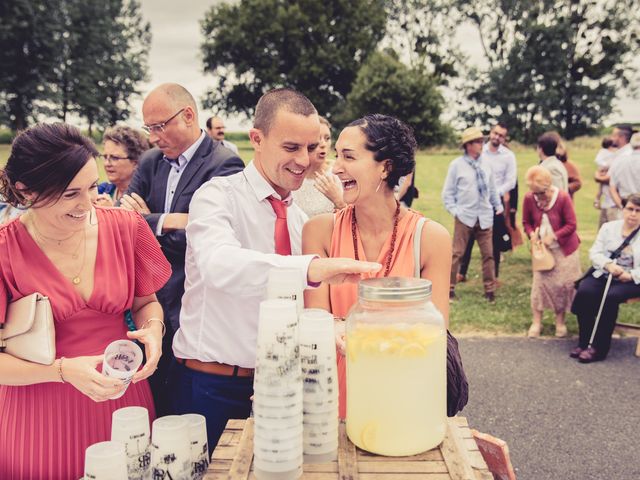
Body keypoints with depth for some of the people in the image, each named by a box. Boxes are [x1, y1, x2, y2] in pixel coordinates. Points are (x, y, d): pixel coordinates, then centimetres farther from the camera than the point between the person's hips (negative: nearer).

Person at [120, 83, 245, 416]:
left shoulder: (224, 165, -11)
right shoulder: (150, 162, 10)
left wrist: (145, 221, -11)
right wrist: (166, 221, -14)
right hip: (151, 305, 6)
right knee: (153, 402, 15)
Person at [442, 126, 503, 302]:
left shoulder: (485, 165, 6)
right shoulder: (457, 165, -3)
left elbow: (492, 189, 16)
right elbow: (448, 192, 1)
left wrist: (498, 206, 14)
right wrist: (454, 210, -7)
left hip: (485, 217, 3)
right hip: (464, 217, -3)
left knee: (488, 254, 6)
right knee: (457, 253, 1)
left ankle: (490, 290, 17)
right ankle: (449, 289, 12)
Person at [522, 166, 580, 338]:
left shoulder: (563, 197, -19)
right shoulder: (529, 198, -12)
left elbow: (571, 225, -14)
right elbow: (526, 222, 3)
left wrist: (553, 236, -23)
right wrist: (531, 234, -16)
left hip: (564, 249, -2)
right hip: (542, 249, 2)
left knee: (562, 284, 4)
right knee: (539, 282, 0)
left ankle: (560, 321, 21)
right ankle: (536, 322, 10)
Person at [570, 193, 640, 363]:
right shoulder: (609, 227, 10)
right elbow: (595, 253, 4)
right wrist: (608, 265, -15)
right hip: (604, 274, 4)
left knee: (610, 297, -33)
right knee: (583, 292, -25)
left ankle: (599, 348, -22)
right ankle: (584, 342, -14)